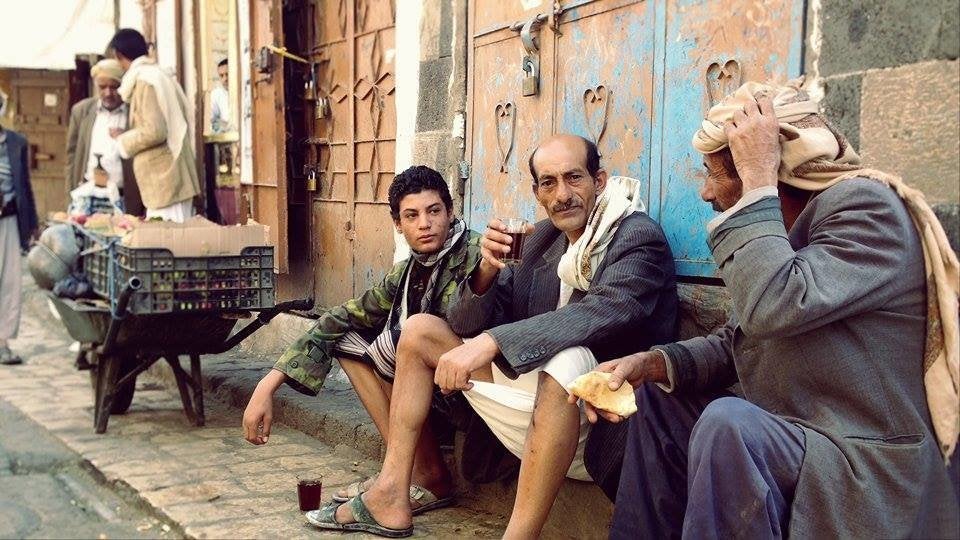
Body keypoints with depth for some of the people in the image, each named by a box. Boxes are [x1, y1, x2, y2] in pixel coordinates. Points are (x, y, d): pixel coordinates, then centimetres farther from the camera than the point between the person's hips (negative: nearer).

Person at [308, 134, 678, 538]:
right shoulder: (543, 237, 8)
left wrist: (491, 342, -37)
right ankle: (389, 498, 7)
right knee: (419, 330, 9)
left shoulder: (638, 236, -10)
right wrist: (488, 270, -13)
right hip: (539, 402, 7)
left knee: (567, 357, -40)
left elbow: (608, 311, -31)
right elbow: (466, 325, 8)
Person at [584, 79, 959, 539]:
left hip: (866, 481, -9)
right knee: (658, 395, 15)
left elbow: (774, 308, -34)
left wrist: (758, 180, -23)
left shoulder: (866, 206, -17)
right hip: (792, 434, 9)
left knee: (726, 422, -32)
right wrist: (650, 362, -4)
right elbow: (734, 342, 13)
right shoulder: (780, 221, 9)